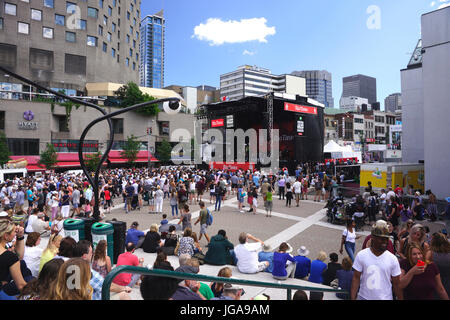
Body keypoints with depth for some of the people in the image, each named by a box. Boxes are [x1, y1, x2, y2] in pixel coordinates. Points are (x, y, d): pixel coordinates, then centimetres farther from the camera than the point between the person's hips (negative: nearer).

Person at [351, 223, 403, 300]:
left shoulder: (393, 259, -7)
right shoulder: (361, 255, -10)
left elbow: (396, 284, -1)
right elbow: (356, 278, -6)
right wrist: (353, 298, -9)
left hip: (385, 297, 1)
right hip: (364, 297, 0)